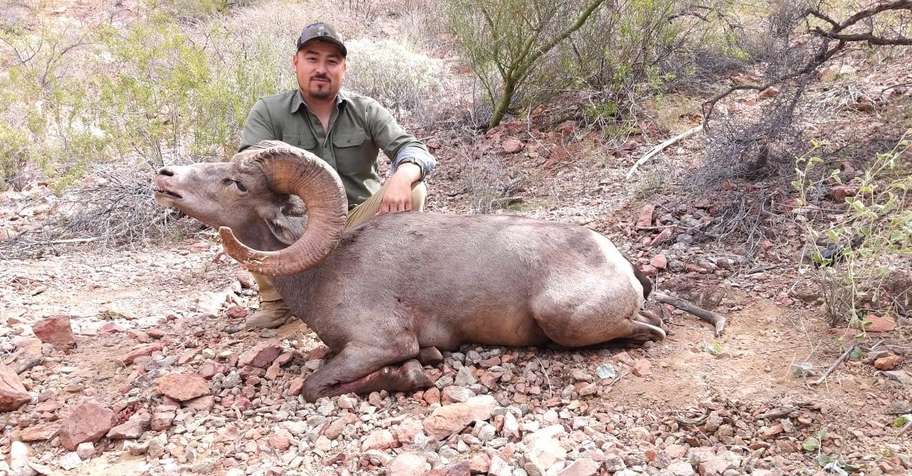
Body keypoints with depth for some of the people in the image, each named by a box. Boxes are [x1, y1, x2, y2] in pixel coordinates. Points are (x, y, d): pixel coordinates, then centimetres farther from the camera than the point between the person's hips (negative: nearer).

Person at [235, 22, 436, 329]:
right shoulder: (268, 112, -2)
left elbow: (413, 149, -11)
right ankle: (275, 301, -13)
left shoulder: (366, 111, 1)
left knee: (412, 190, -23)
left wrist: (403, 176, -36)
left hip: (361, 223, 1)